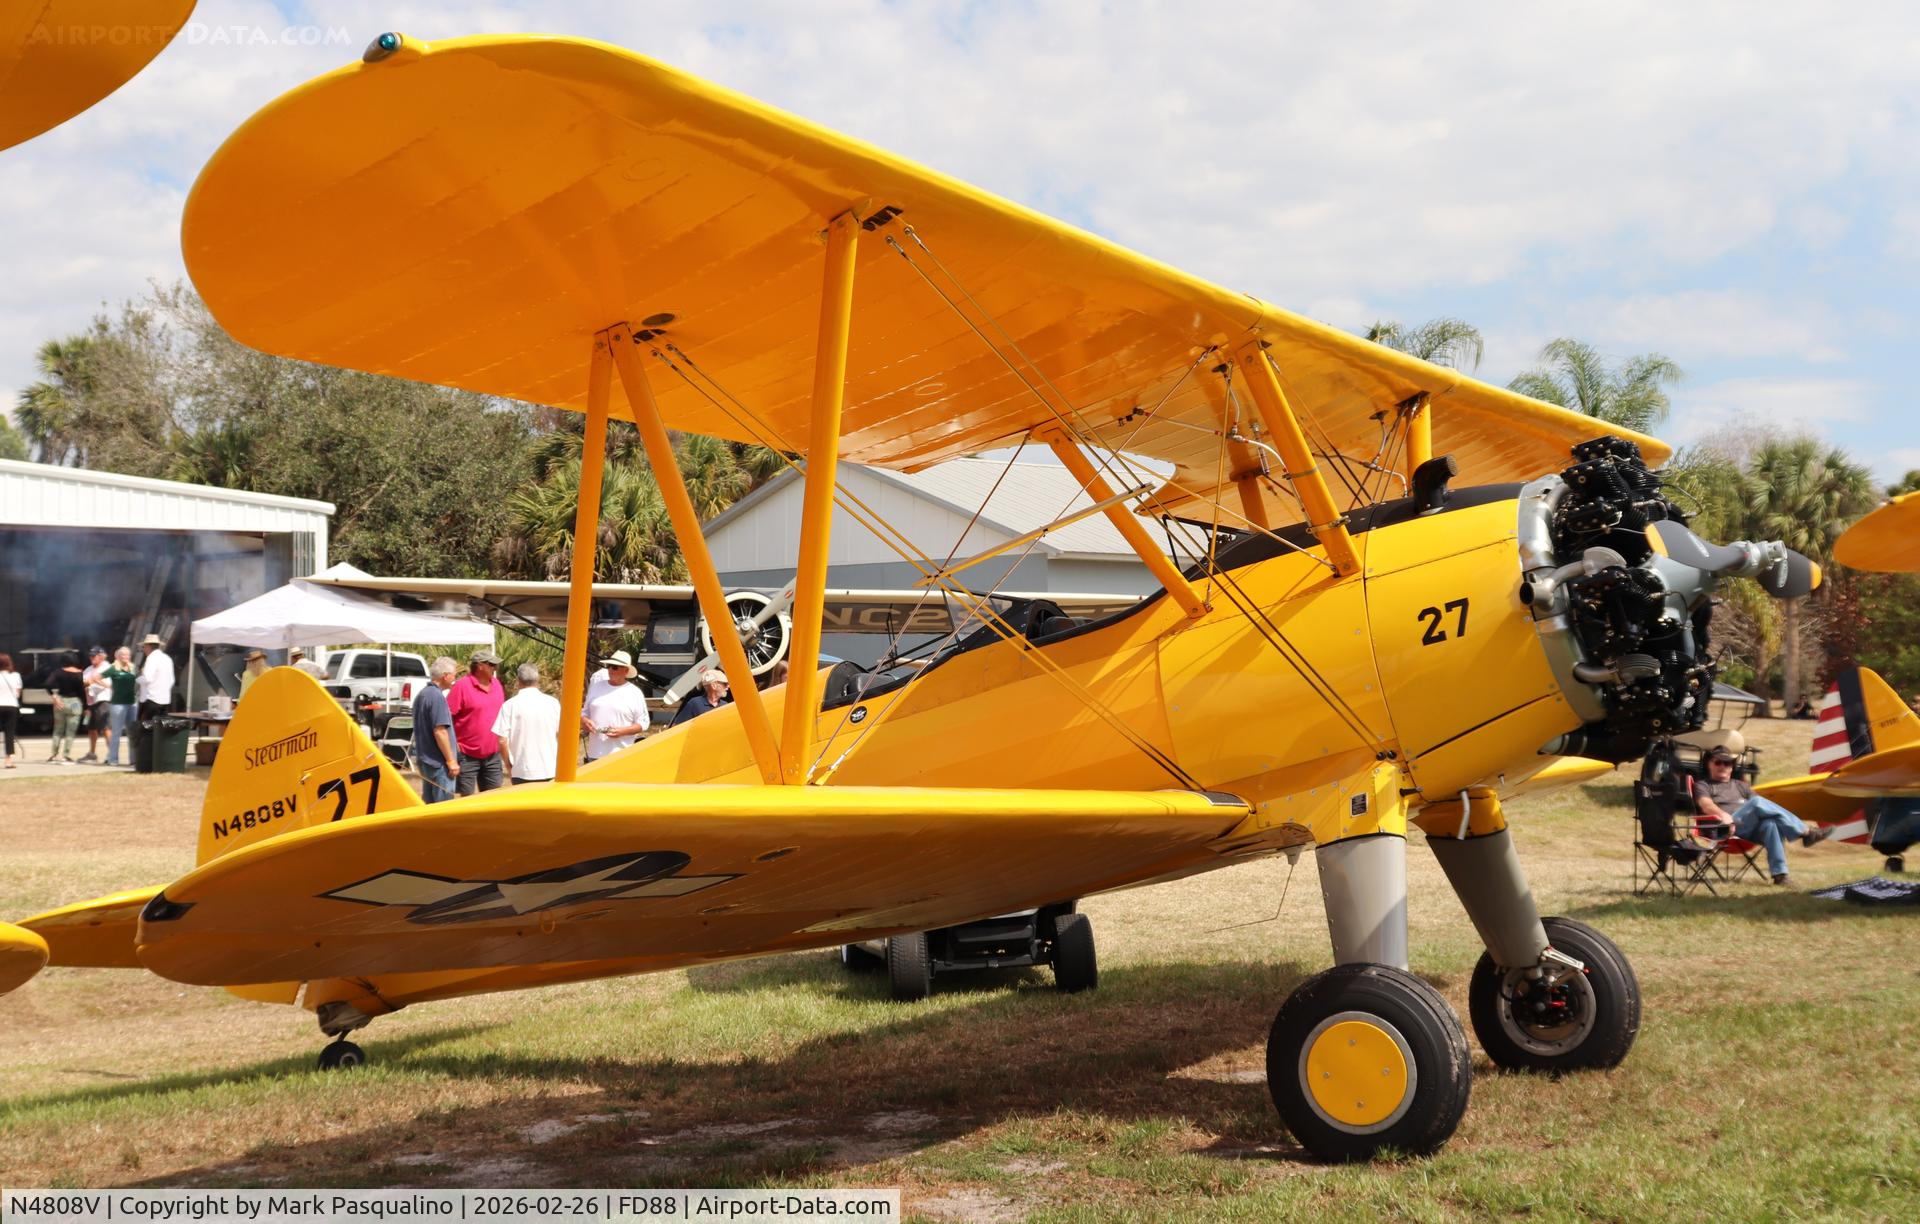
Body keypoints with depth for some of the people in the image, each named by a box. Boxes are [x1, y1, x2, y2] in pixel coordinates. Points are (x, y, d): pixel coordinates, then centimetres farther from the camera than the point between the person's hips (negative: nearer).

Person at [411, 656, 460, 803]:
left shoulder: (422, 694, 13)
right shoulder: (437, 696, -17)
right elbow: (440, 731, -21)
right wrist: (451, 760, -16)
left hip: (424, 759, 10)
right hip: (438, 762, -10)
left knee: (428, 804, 14)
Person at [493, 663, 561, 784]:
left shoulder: (510, 705, -4)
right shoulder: (553, 703, 0)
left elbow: (502, 741, -7)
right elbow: (561, 736, 2)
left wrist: (509, 767, 6)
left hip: (522, 773, -1)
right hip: (550, 771, 1)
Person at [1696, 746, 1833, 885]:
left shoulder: (1740, 786, 34)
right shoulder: (1702, 786, 19)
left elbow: (1764, 809, 21)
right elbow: (1706, 805, -4)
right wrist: (1723, 814, -26)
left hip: (1749, 831, 4)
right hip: (1725, 830, -4)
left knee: (1770, 824, -33)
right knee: (1757, 802, -29)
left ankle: (1779, 873, -42)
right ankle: (1805, 833, -30)